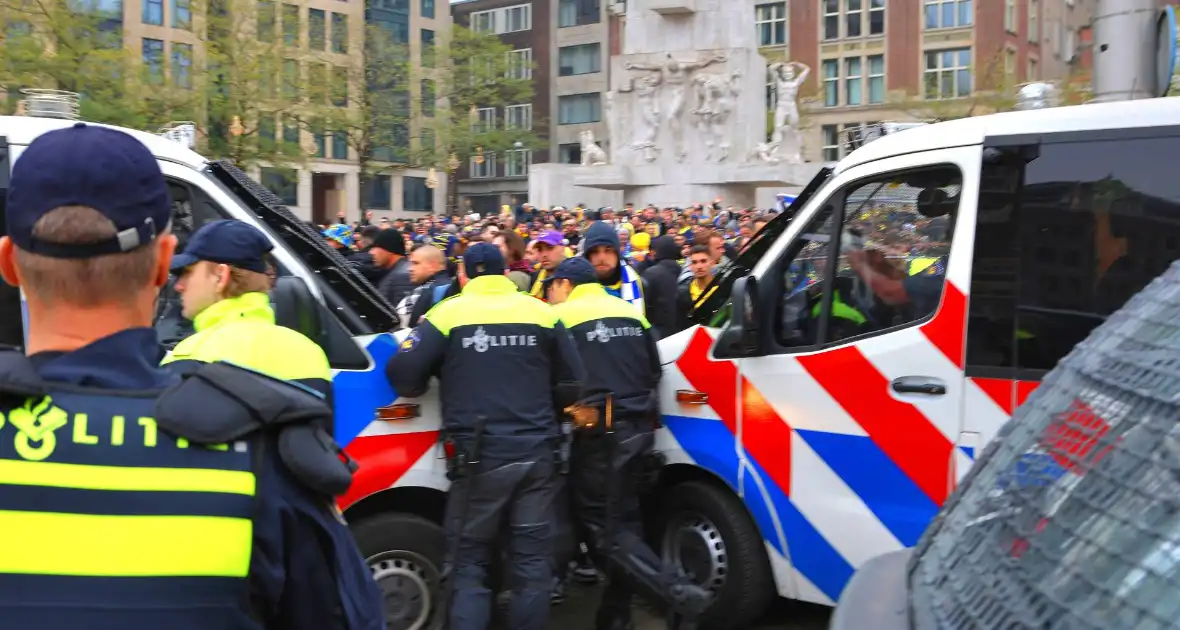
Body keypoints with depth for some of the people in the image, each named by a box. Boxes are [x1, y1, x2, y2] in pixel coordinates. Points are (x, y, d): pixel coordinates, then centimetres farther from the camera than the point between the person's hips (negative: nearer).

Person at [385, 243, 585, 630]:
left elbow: (403, 375, -6)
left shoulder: (449, 313, -2)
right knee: (531, 559, 12)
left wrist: (439, 381, 15)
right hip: (535, 452, 3)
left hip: (480, 456, -2)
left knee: (470, 563, 8)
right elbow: (572, 385, 10)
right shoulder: (542, 313, 6)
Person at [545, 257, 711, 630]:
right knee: (623, 521, 14)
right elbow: (654, 371, 20)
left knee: (605, 528, -3)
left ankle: (680, 595, -15)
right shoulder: (630, 312, 16)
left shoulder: (562, 316, -2)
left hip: (600, 433, -7)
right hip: (639, 427, 7)